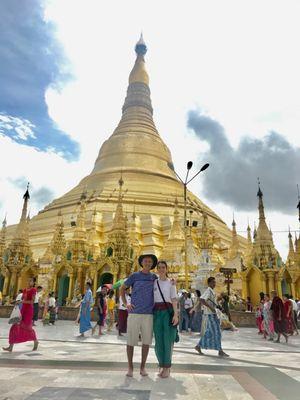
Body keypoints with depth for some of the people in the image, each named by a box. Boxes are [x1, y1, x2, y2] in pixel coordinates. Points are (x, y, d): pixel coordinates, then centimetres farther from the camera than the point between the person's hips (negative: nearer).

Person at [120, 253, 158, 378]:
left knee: (146, 341, 7)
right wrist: (126, 304, 1)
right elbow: (122, 289, 10)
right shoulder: (134, 276, 1)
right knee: (131, 340, 4)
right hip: (134, 313, -2)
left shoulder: (154, 277, 8)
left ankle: (143, 367, 23)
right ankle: (130, 367, 20)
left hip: (149, 314, 2)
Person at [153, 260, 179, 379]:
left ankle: (167, 367, 12)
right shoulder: (154, 282, 9)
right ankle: (162, 366, 21)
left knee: (168, 340, -1)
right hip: (157, 312, 2)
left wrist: (176, 314, -12)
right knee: (158, 340, 5)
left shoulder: (171, 283, 4)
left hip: (168, 311, -2)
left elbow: (174, 300, -2)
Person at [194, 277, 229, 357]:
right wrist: (211, 308, -26)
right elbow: (202, 300, -27)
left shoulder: (211, 291, 15)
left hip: (212, 314, 10)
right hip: (210, 314, -10)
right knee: (216, 332, -6)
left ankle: (198, 346, 21)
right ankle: (220, 351, 1)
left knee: (208, 332, 13)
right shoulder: (208, 291, -15)